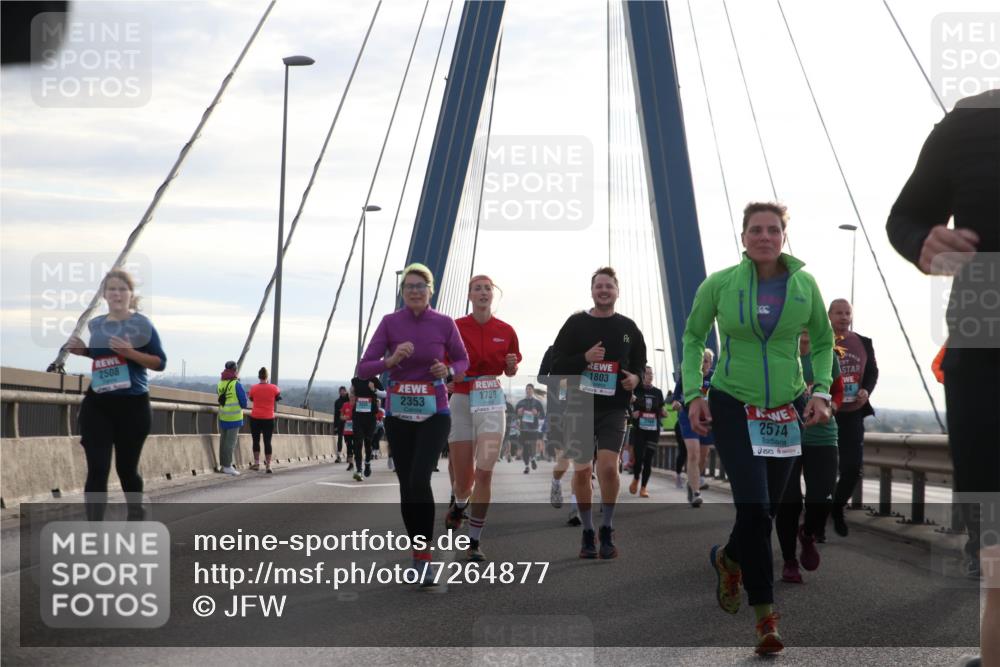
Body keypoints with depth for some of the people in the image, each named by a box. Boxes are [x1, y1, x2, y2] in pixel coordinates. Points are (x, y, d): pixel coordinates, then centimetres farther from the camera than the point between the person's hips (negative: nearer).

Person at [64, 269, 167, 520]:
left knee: (126, 467, 9)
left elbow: (160, 362, -6)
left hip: (132, 405, -3)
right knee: (97, 469, -8)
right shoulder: (95, 325, 10)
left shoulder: (141, 324, -4)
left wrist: (130, 353, -19)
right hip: (97, 405, 3)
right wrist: (82, 351, 7)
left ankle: (136, 518, 33)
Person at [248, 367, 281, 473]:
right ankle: (268, 466, -2)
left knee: (256, 440, 14)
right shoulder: (273, 388, -8)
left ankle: (256, 463, 14)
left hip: (255, 418, 0)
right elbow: (278, 398, 9)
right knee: (267, 442, 3)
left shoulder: (254, 388, -7)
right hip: (269, 419, 0)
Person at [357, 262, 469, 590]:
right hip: (398, 415, 2)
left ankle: (425, 557, -15)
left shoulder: (444, 323, -4)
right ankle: (418, 554, 23)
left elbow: (462, 360, 11)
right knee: (406, 486, 7)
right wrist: (391, 360, -25)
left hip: (434, 415, -2)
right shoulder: (390, 323, -4)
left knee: (420, 479, -20)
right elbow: (363, 369, -6)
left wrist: (449, 371, -11)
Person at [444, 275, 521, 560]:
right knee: (463, 477, 3)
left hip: (492, 401, 0)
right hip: (461, 400, 0)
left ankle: (474, 542, -3)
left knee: (484, 472, -11)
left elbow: (511, 372, 14)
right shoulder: (455, 327, -1)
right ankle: (459, 505, 41)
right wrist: (452, 372, -17)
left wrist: (512, 364, -8)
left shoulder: (505, 331, 3)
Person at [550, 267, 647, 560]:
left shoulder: (628, 328, 8)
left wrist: (636, 378, -7)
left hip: (614, 408, 0)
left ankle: (607, 531, 1)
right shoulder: (576, 324, 3)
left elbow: (640, 364, 16)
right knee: (582, 471, 4)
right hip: (580, 407, 0)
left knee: (608, 467, -16)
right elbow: (556, 363, 0)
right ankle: (587, 533, 19)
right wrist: (584, 358, -17)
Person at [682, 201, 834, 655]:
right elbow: (693, 337, 7)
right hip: (733, 406, -3)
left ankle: (729, 560, 43)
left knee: (768, 509, 9)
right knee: (754, 507, -15)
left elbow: (823, 341, 12)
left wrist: (820, 391, -1)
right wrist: (693, 392, -4)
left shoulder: (804, 285, -2)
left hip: (786, 409, 3)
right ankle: (765, 615, -4)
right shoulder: (718, 285, -7)